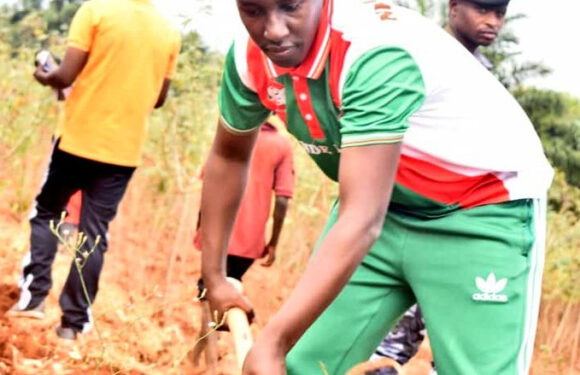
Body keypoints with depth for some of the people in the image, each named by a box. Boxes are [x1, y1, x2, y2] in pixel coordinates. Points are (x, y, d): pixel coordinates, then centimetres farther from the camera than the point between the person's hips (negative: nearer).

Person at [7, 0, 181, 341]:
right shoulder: (170, 32, 3)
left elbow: (66, 76, -13)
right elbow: (158, 98, 10)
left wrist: (45, 78, 8)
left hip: (79, 138, -2)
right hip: (124, 149, 2)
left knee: (46, 212, 17)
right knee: (94, 235, 7)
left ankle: (33, 296, 8)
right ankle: (74, 321, 7)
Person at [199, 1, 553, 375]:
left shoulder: (377, 52, -33)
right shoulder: (250, 54, -12)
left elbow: (362, 221, -39)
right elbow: (228, 156, 9)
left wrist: (272, 343, -42)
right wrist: (213, 277, 13)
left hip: (484, 214, -6)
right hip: (386, 204, 6)